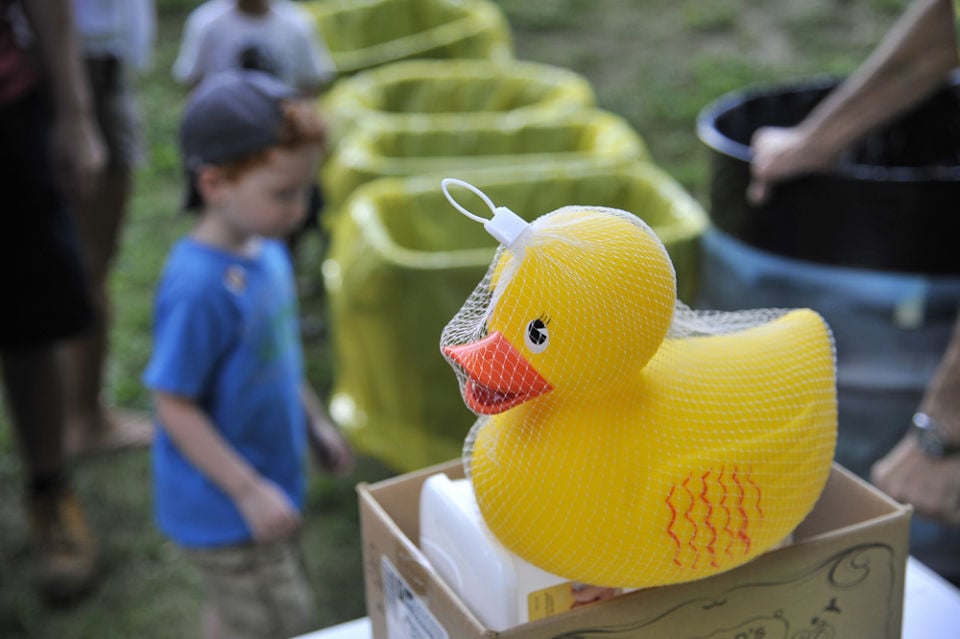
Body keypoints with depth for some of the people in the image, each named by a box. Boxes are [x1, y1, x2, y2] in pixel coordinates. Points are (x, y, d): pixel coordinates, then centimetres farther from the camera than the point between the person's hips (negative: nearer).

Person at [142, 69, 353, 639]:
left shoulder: (268, 254, -2)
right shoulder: (198, 287, -28)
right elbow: (174, 406, -23)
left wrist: (317, 425, 19)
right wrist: (250, 493, -21)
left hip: (270, 483, 8)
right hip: (224, 507, -8)